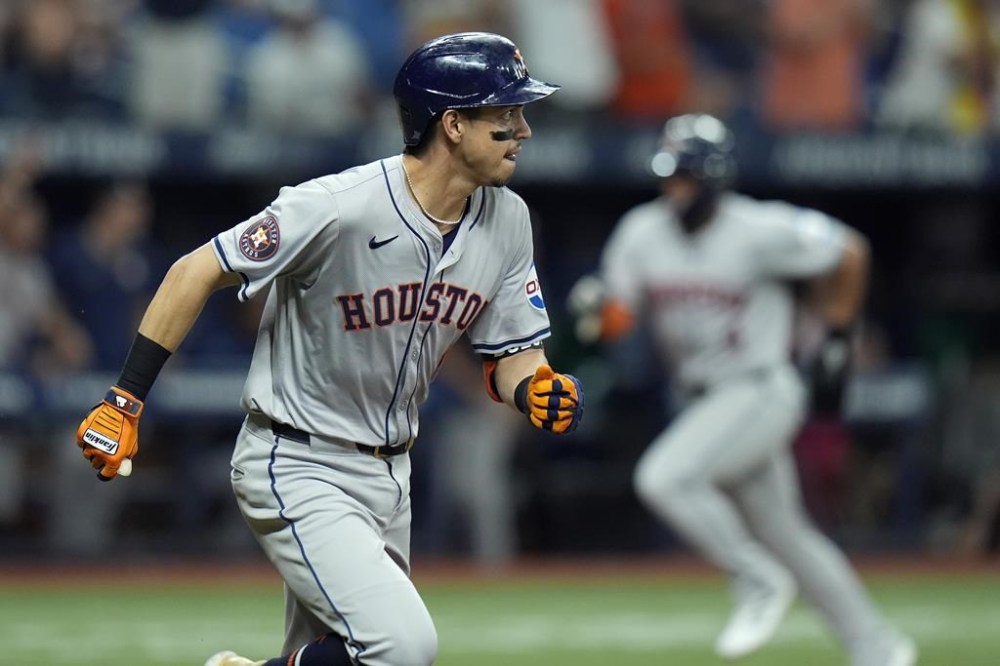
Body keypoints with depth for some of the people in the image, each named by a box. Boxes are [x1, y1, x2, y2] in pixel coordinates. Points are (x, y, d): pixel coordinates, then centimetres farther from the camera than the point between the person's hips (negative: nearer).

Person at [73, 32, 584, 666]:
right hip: (296, 471, -8)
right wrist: (124, 402, -18)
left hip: (389, 472, 8)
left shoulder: (506, 221, -3)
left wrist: (541, 390, -19)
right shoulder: (337, 208, -24)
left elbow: (511, 357, 5)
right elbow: (196, 274, -17)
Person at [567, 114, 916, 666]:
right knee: (784, 535, 15)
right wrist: (594, 307, -21)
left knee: (663, 478, -26)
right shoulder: (642, 233, -1)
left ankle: (758, 580, -7)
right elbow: (617, 317, 3)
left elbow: (848, 253, -5)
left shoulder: (760, 231, -17)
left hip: (760, 392, -7)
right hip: (705, 403, 7)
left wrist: (836, 341, -2)